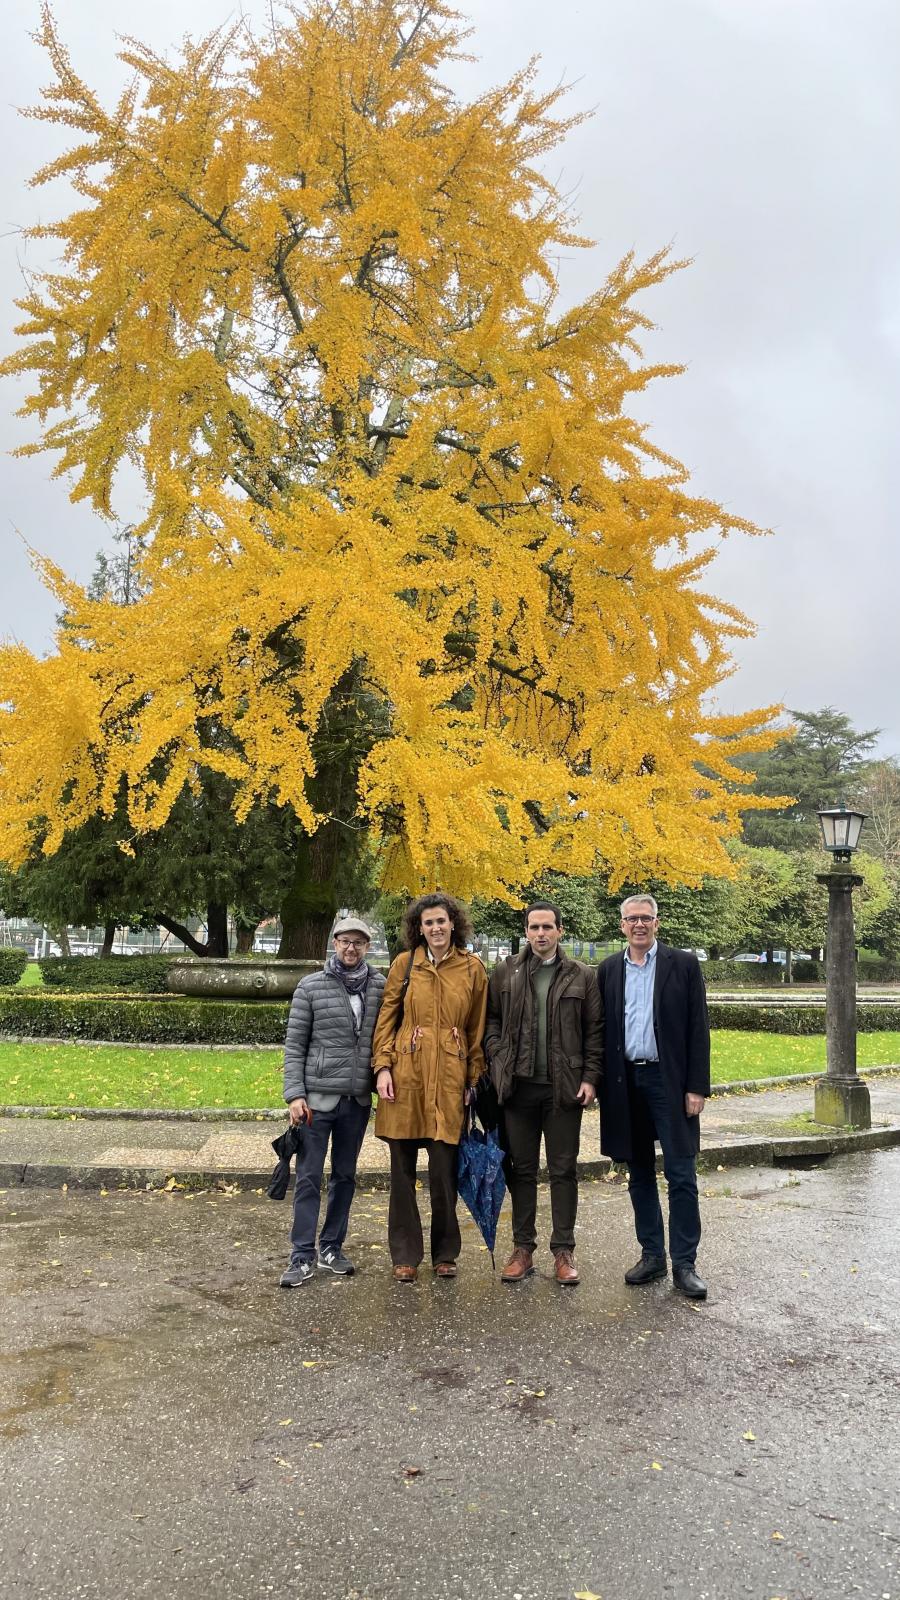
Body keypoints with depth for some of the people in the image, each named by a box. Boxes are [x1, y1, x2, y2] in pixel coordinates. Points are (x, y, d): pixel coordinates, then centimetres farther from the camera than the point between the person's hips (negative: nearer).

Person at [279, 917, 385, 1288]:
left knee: (345, 1175, 12)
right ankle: (303, 1257, 8)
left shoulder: (381, 987, 2)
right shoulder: (311, 986, -3)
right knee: (308, 1177, 0)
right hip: (318, 1097, -3)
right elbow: (294, 1045, -2)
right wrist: (295, 1094, -8)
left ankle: (331, 1248, 24)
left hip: (358, 1100, 3)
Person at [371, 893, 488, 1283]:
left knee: (444, 1171, 3)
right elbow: (386, 1017, 5)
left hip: (449, 1079, 0)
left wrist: (474, 1079, 5)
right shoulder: (405, 964, 4)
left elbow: (477, 1029, 8)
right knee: (402, 1170, 7)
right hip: (406, 1076, 1)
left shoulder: (472, 968, 4)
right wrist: (382, 1066, -5)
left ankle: (445, 1253, 22)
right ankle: (405, 1256, 20)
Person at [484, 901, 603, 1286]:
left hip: (564, 1087, -1)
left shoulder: (581, 976, 3)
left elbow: (595, 1031, 3)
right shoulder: (506, 972, 5)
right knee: (521, 1169, 10)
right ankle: (523, 1249, 20)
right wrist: (498, 1059, -5)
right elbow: (491, 1019, 8)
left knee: (564, 1170, 6)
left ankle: (563, 1251, 16)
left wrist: (591, 1077, -4)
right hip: (519, 1085, 1)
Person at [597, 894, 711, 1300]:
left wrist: (697, 1087, -9)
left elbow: (698, 1029, -4)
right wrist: (599, 1083, 2)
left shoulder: (683, 965, -2)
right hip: (626, 1081, 3)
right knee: (639, 1174, 12)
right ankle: (651, 1255, 23)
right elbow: (601, 1029, 8)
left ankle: (684, 1263, 9)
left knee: (681, 1175, -1)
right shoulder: (608, 970, 7)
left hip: (669, 1080, -3)